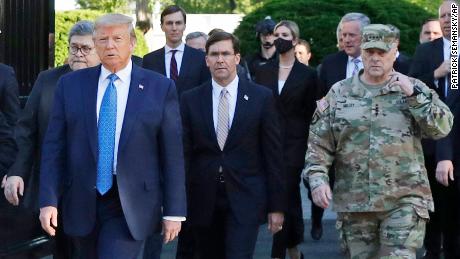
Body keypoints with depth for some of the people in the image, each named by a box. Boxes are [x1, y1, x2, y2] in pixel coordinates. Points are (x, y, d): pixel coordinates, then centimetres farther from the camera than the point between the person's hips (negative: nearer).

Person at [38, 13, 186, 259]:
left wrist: (174, 211, -2)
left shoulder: (160, 88, 0)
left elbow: (172, 153, -1)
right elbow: (54, 146, 4)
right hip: (82, 203, 3)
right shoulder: (70, 84, 5)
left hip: (131, 207, -3)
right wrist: (48, 200, -5)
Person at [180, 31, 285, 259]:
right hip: (203, 201, 2)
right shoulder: (190, 100, 4)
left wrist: (276, 206, -1)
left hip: (245, 200, -2)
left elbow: (273, 154, 1)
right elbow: (184, 154, 4)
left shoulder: (261, 97, 0)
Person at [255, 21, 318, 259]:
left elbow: (310, 113, 2)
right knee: (289, 197, 12)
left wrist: (310, 147, -2)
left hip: (293, 143, -3)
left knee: (284, 197, -8)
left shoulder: (307, 74, 0)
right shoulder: (263, 71, 7)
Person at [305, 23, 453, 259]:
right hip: (353, 202, 2)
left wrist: (414, 96, -14)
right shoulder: (339, 93, 7)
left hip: (404, 201, -2)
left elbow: (443, 128, -7)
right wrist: (317, 179, -8)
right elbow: (319, 144, 6)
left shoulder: (414, 89, 5)